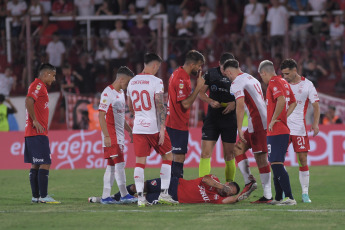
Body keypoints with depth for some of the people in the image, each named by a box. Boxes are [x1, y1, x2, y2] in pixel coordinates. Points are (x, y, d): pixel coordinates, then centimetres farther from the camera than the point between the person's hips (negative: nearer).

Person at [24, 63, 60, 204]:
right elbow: (28, 101, -24)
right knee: (45, 164, -10)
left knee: (36, 165, 10)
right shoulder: (38, 85, -10)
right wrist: (35, 121, -22)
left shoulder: (40, 86, 20)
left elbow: (30, 102, 25)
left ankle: (36, 196, 12)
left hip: (36, 132, 10)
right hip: (38, 133, -10)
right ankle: (43, 196, -12)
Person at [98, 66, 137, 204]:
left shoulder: (121, 93, 17)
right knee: (120, 164, -10)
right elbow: (101, 116, -17)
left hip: (119, 135, 10)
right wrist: (106, 136, -21)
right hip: (111, 135, -10)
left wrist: (130, 130, 25)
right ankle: (124, 195, -8)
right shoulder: (108, 93, -13)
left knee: (112, 166, 8)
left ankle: (105, 197, 9)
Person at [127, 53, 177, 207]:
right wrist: (162, 128, -15)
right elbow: (160, 106, -15)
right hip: (154, 127, -5)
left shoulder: (132, 82, 9)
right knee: (167, 157, 10)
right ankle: (164, 193, 3)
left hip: (138, 127, 5)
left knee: (140, 162, 4)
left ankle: (140, 197, -1)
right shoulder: (156, 82, -10)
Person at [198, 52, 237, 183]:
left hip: (230, 120, -1)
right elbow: (200, 93, 6)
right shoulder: (211, 74, 2)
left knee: (229, 155, 3)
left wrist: (234, 103, -16)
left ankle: (230, 183, 16)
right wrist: (211, 101, -12)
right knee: (205, 153, -7)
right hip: (212, 118, 1)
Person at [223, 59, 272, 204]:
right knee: (238, 148, 16)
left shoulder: (236, 83, -8)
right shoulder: (252, 79, 21)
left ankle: (268, 196, -6)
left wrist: (239, 129, -21)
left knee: (261, 158, -7)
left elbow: (240, 106, -19)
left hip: (257, 124, -9)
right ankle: (248, 182, 10)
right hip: (265, 121, 9)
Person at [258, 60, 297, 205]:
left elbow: (281, 100, -26)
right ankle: (279, 198, 18)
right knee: (276, 165, 15)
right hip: (283, 130, 10)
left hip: (276, 132, -10)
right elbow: (293, 102, 26)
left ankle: (289, 198, -18)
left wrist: (274, 120, -18)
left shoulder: (273, 83, -10)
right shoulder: (284, 83, 17)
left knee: (277, 164, -12)